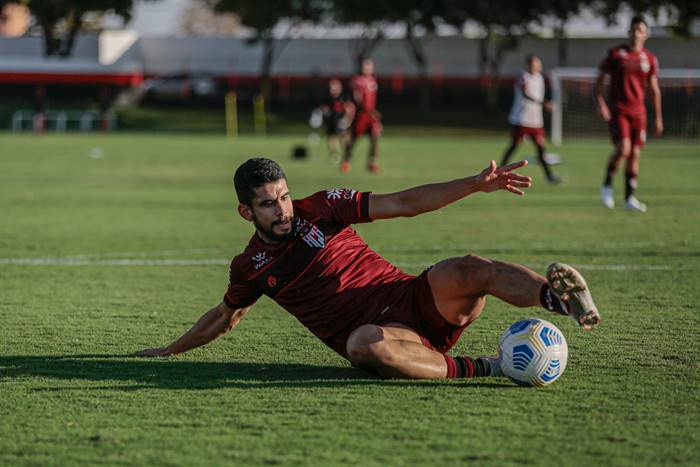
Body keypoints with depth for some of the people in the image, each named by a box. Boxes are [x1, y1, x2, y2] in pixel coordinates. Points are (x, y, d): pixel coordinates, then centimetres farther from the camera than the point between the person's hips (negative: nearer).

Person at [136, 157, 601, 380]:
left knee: (465, 270, -32)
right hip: (379, 331, -1)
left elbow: (402, 203, 1)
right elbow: (226, 316, 32)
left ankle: (557, 295, -57)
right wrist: (170, 350, 41)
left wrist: (476, 184, -9)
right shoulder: (250, 267, 11)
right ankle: (482, 368, -44)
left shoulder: (321, 210, 7)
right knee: (364, 343, -41)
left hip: (417, 301, 1)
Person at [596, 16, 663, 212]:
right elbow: (599, 79, 1)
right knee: (623, 149, -19)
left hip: (638, 112, 4)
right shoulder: (616, 53, -3)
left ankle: (629, 198, 12)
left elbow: (654, 89, 11)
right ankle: (607, 185, 2)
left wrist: (658, 118, 9)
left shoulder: (650, 59, 5)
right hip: (617, 111, -4)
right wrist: (601, 103, -12)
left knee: (635, 154, 3)